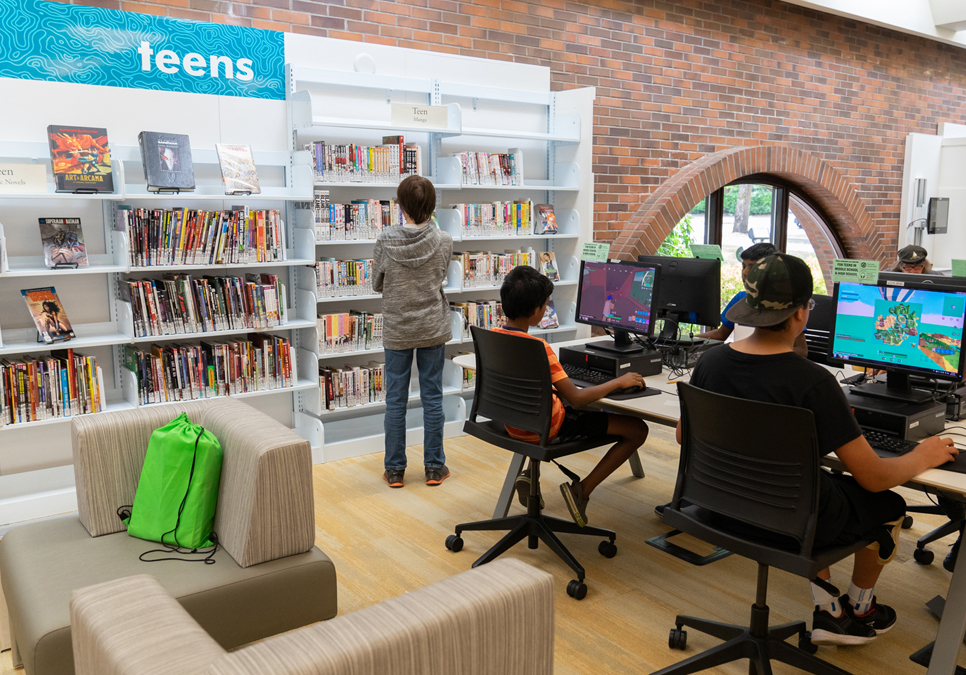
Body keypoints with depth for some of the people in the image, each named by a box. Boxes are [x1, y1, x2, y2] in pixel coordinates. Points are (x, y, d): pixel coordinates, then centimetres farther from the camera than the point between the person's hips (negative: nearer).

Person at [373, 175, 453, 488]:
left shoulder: (385, 240, -12)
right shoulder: (443, 241, -9)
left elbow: (377, 284, 0)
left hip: (397, 330, -1)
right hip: (433, 328, 1)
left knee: (396, 400, 8)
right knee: (432, 397, 9)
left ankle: (395, 470, 17)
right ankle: (434, 467, 18)